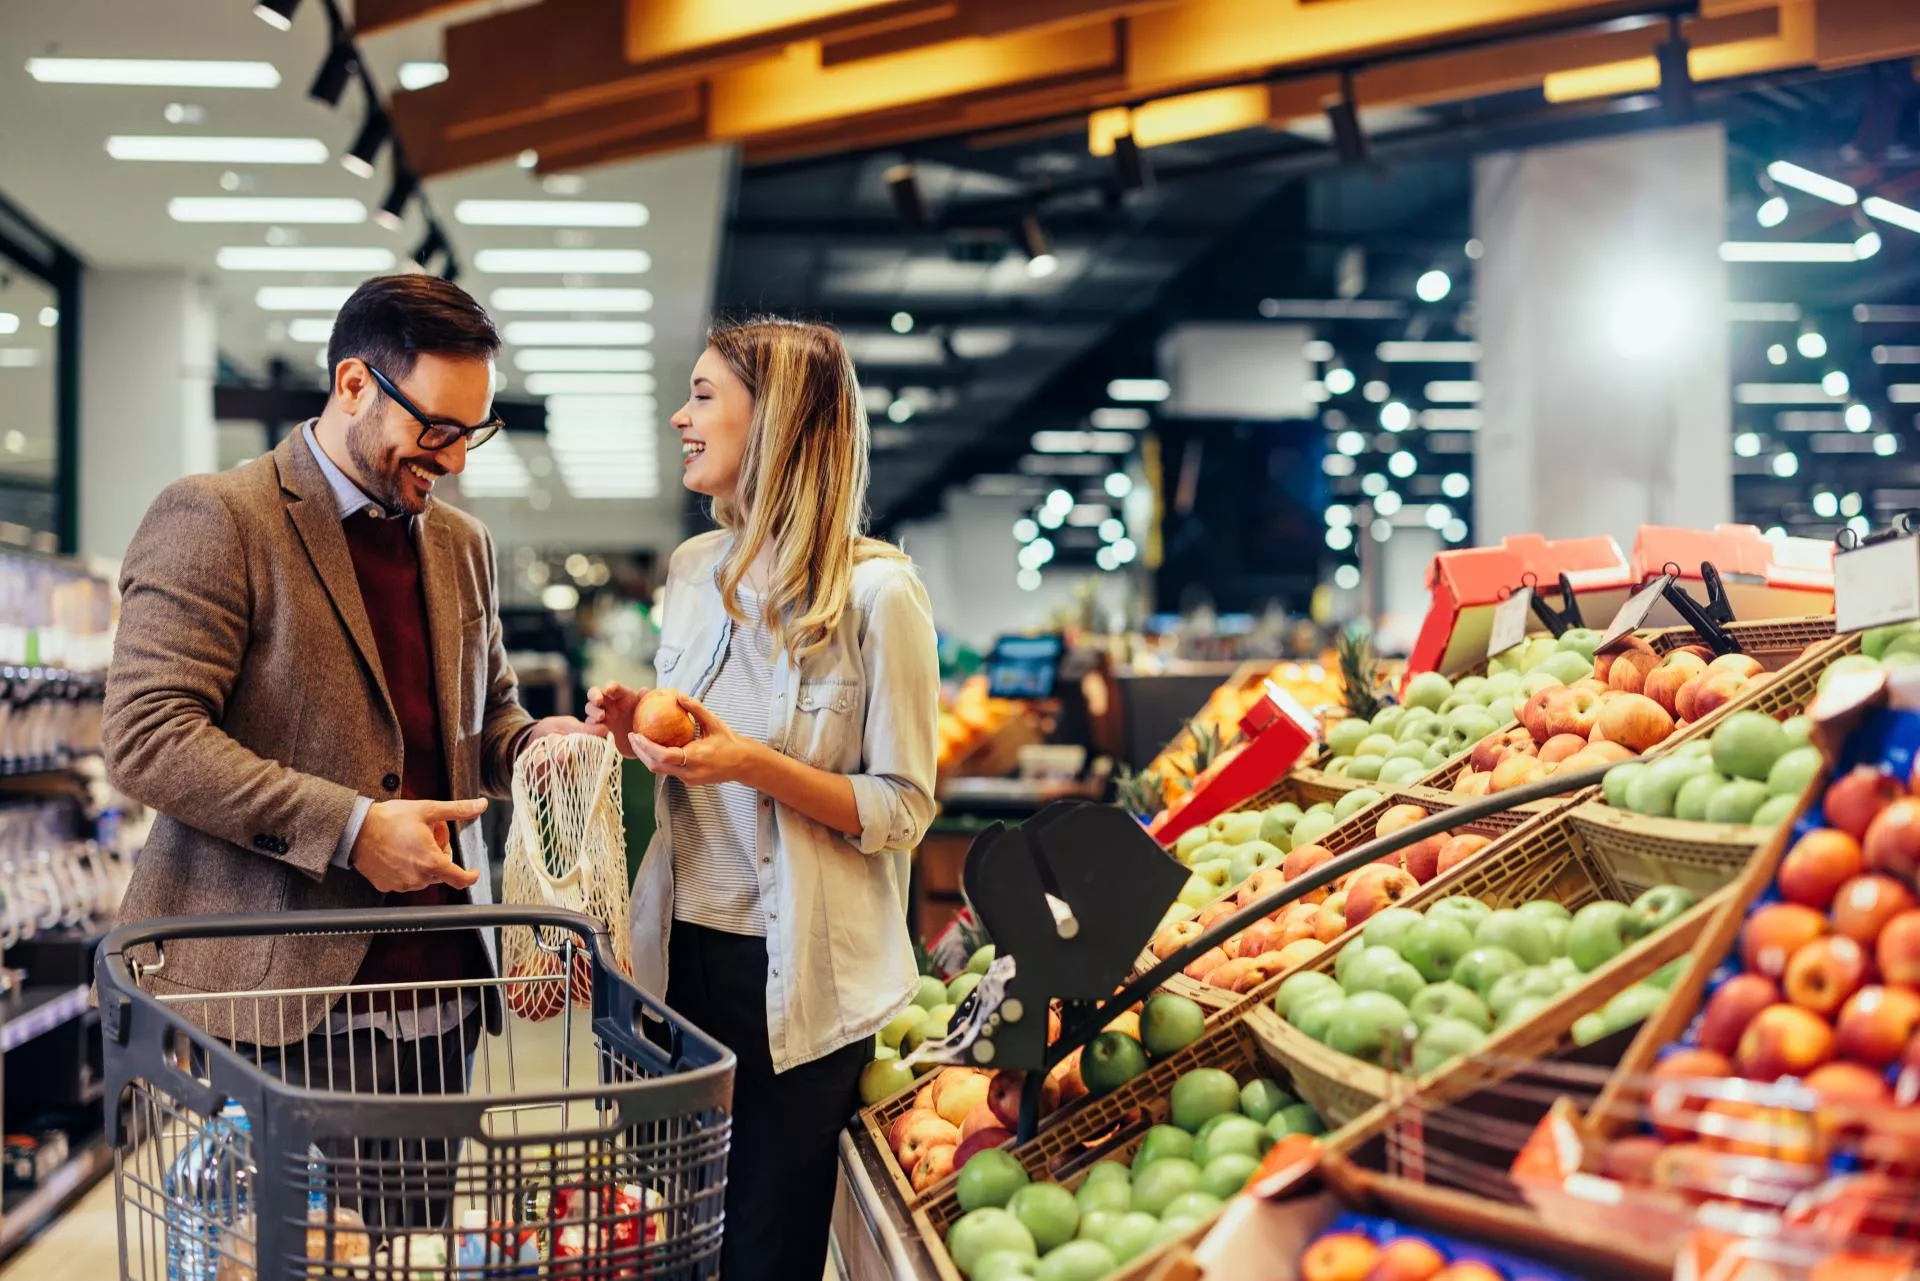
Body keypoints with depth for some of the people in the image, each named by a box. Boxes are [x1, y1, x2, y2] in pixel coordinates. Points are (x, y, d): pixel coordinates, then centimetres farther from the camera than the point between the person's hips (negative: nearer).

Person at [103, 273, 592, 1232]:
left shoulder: (461, 544, 16)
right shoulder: (216, 519, -6)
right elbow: (145, 737, -15)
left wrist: (533, 742, 2)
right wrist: (350, 829, -19)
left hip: (438, 990, 6)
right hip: (284, 993, -6)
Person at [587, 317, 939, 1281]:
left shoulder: (876, 592, -13)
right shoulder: (694, 570, 7)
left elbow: (902, 811, -11)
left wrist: (755, 765, -24)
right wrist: (637, 731, -1)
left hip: (799, 980, -5)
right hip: (685, 948, 6)